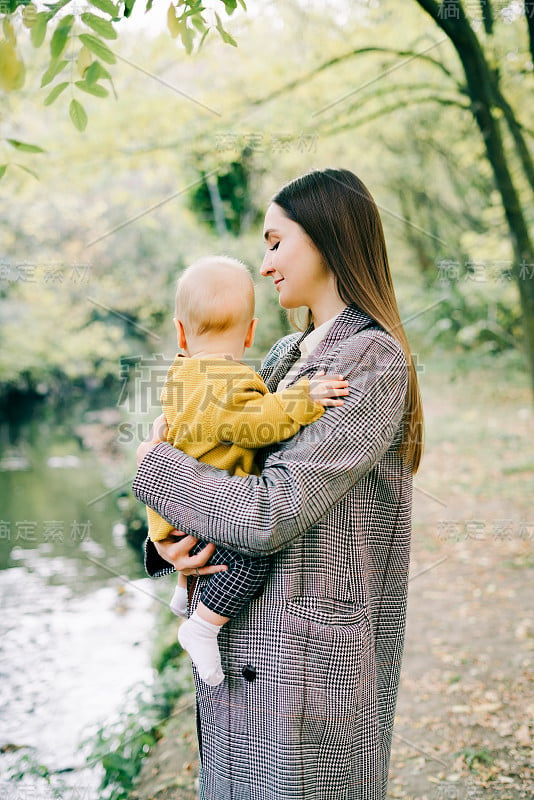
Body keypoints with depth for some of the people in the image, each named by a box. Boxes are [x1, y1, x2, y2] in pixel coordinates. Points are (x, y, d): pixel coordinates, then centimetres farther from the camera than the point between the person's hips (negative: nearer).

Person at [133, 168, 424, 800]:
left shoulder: (374, 361, -17)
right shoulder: (286, 356, 10)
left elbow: (270, 515, -24)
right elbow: (224, 461, 15)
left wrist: (156, 463, -9)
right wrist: (170, 540, -6)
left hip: (309, 656, -8)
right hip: (238, 644, 8)